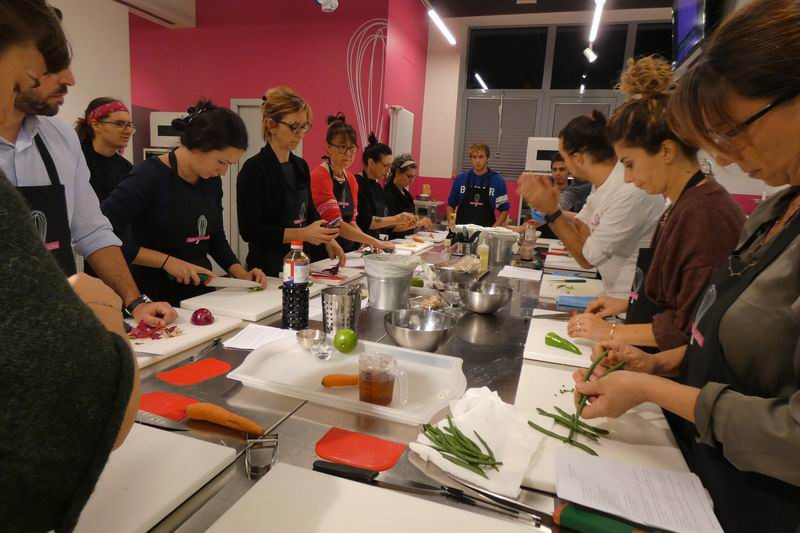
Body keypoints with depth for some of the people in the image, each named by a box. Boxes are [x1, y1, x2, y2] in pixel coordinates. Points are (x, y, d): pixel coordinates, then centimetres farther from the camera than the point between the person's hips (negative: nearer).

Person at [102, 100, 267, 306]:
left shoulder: (212, 182, 1)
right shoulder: (149, 175, -18)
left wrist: (241, 274, -2)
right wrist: (166, 261, -23)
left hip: (200, 292, 6)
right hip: (154, 294, -6)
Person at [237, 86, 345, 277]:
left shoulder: (301, 166, 7)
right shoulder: (254, 169, -13)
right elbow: (250, 230, -18)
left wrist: (326, 238, -1)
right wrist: (302, 234, -24)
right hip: (269, 270, -6)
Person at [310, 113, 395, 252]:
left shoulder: (351, 179, 9)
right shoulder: (319, 176, -12)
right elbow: (334, 223, -20)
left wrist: (367, 242, -4)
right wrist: (375, 242, -20)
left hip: (346, 251, 6)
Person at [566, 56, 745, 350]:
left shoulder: (706, 213, -18)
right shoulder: (683, 206, 11)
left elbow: (693, 327, -18)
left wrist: (612, 332, -12)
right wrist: (626, 304, 9)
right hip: (652, 360, 8)